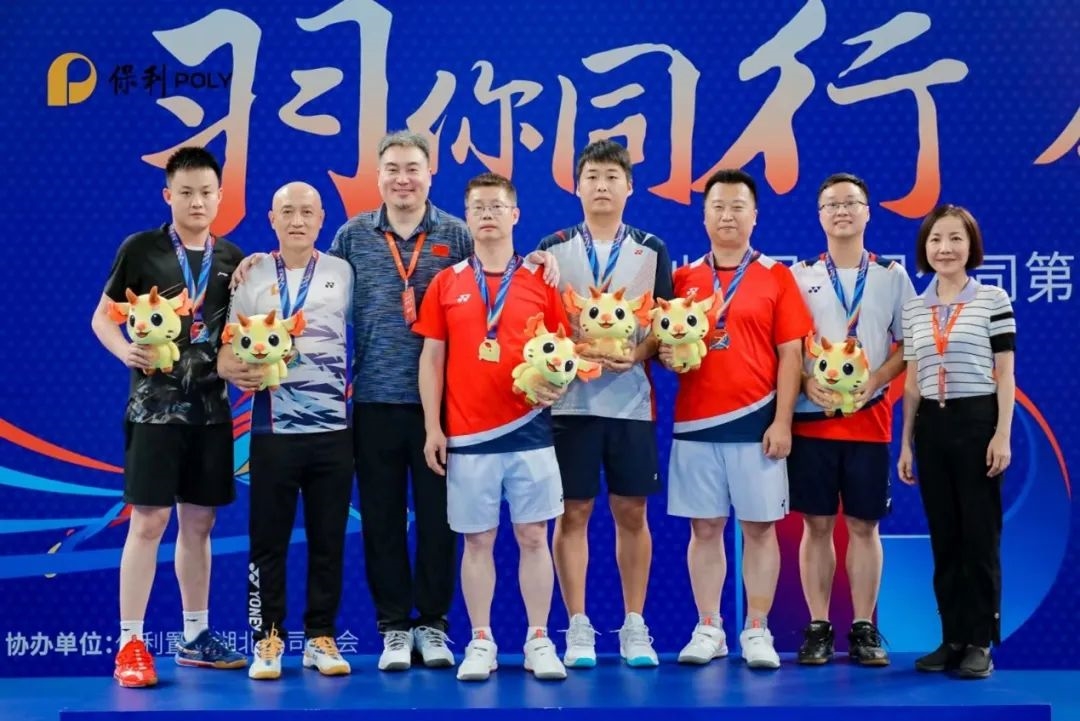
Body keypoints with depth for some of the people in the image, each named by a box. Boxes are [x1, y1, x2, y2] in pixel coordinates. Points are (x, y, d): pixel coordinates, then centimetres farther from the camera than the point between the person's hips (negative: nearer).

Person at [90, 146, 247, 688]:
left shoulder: (233, 258, 9)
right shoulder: (140, 249, -3)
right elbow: (101, 317, 0)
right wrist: (126, 352, -18)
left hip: (211, 404, 5)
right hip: (155, 403, -4)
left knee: (198, 522, 11)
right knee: (148, 520, -6)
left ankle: (194, 637, 21)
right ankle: (130, 644, 0)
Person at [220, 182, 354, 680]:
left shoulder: (343, 274, 6)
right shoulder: (252, 277, 5)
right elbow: (227, 357, 3)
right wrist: (246, 369, -18)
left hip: (332, 429, 1)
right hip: (272, 431, 0)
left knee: (328, 540, 6)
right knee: (268, 540, 3)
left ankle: (321, 638, 16)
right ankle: (268, 639, 14)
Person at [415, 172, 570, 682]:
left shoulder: (540, 281, 5)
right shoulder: (445, 284, 6)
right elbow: (431, 360, 6)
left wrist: (557, 383, -14)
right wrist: (432, 427, 0)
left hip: (528, 429, 0)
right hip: (467, 434, 0)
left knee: (533, 536, 3)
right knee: (477, 540, 6)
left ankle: (539, 642, 12)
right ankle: (480, 643, 15)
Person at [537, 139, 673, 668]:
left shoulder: (652, 251, 10)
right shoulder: (553, 248, 7)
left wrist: (637, 354, -13)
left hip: (631, 400, 1)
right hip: (570, 400, -1)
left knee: (631, 513, 5)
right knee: (574, 512, 2)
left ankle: (634, 626, 16)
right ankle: (578, 628, 11)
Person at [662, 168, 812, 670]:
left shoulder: (777, 277, 2)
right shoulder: (683, 278, 8)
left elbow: (790, 354, -1)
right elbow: (666, 344, 13)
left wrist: (782, 421, -8)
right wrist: (665, 355, -11)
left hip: (755, 422, -2)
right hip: (695, 422, 2)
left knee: (759, 527, 3)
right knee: (704, 529, 6)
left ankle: (757, 631, 12)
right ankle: (708, 629, 15)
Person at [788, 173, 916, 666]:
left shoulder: (892, 275, 8)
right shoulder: (799, 275, 7)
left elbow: (908, 344, 6)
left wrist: (875, 380, -10)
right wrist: (808, 383, -12)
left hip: (869, 417, 0)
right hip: (811, 417, 0)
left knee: (864, 524, 4)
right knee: (816, 524, 2)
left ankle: (864, 629, 12)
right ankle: (818, 627, 10)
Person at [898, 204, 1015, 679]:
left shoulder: (994, 300, -2)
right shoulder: (914, 309, 9)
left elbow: (1005, 374, -3)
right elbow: (912, 381, 12)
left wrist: (1002, 435, -10)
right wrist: (906, 442, 9)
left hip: (977, 422, -4)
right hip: (931, 426, 4)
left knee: (980, 535, 0)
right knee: (943, 536, 8)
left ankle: (981, 642, 7)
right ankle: (953, 638, 16)